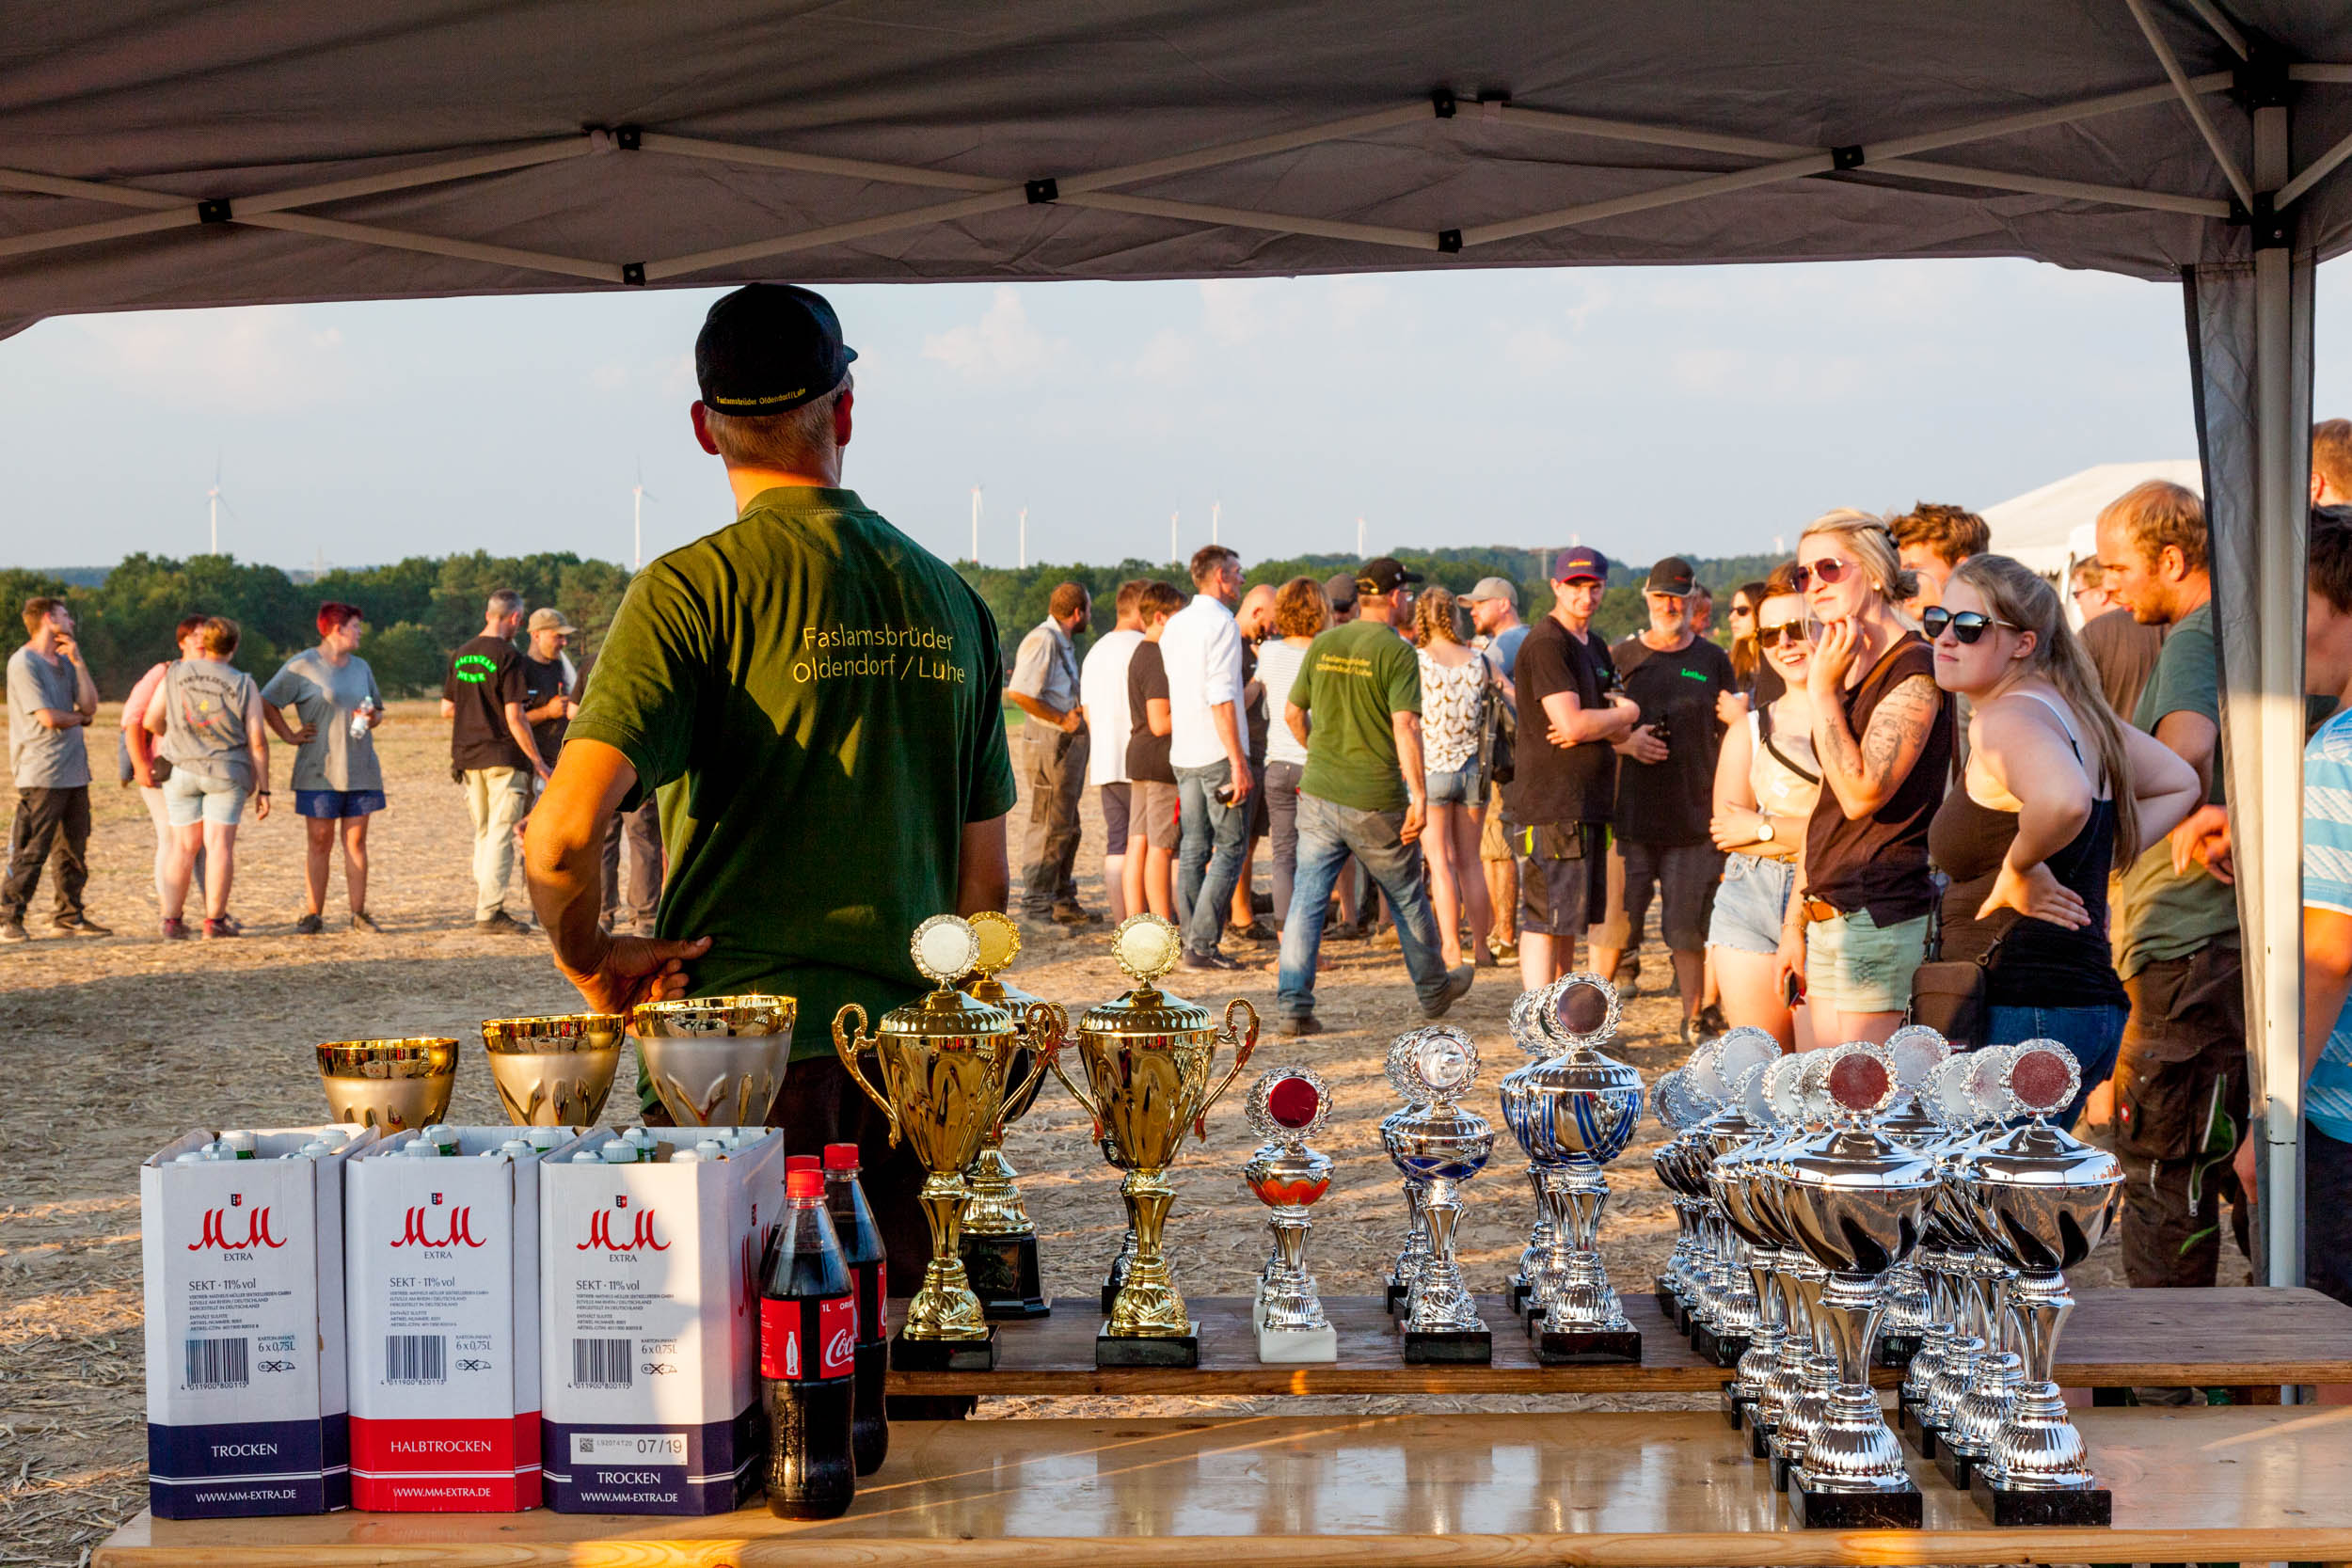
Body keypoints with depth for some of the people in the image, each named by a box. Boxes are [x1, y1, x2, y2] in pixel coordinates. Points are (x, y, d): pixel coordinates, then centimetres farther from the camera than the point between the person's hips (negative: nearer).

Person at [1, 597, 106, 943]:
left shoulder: (64, 662, 16)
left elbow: (89, 705, 5)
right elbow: (48, 718, -16)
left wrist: (78, 661, -1)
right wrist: (80, 717, 3)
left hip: (74, 771, 8)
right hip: (41, 774, -8)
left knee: (74, 849, 10)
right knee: (32, 850, -9)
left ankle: (69, 916, 18)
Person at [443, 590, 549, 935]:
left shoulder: (460, 656, 10)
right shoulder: (507, 657, -12)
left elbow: (446, 708, 14)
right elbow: (514, 718, -16)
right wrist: (537, 761, -10)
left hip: (467, 757, 7)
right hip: (503, 757, -7)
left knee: (483, 834, 15)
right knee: (500, 835, -3)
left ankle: (483, 904, 17)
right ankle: (490, 912, -6)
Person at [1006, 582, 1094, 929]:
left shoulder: (1064, 642, 18)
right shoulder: (1042, 640, -15)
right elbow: (1019, 693, -24)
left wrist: (1080, 712, 9)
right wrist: (1062, 718, -18)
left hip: (1068, 744, 10)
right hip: (1048, 744, -10)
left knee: (1065, 827, 15)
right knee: (1047, 826, -8)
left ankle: (1062, 901, 23)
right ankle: (1036, 904, -5)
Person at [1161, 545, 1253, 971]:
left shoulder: (1174, 625, 14)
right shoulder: (1221, 622, -11)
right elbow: (1221, 698, -18)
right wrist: (1238, 761, -18)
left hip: (1182, 755, 8)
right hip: (1217, 752, -8)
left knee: (1193, 850, 9)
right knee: (1229, 848, -4)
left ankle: (1193, 943, 9)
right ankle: (1202, 945, -9)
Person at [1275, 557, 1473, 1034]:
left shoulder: (1322, 645, 5)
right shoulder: (1397, 652, -11)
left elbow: (1294, 713, 13)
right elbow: (1405, 727, -20)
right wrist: (1419, 797, -18)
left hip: (1318, 795, 4)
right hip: (1375, 802, -4)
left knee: (1307, 900, 3)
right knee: (1407, 899, 15)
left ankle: (1294, 1005, -5)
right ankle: (1434, 991, 32)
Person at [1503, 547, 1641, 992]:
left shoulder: (1595, 648, 18)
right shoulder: (1545, 644, -12)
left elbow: (1621, 731, 13)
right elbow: (1571, 724, -22)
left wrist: (1594, 728, -10)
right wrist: (1625, 714, -3)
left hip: (1588, 804, 9)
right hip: (1550, 805, -9)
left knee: (1571, 920, 14)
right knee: (1545, 919, -9)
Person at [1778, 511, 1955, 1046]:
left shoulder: (1914, 672, -11)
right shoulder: (1849, 671, 17)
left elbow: (1861, 794, -22)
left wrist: (1822, 688, -17)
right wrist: (1794, 923, 19)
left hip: (1883, 916, -9)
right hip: (1830, 917, 9)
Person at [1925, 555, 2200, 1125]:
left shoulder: (2004, 720, -14)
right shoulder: (2073, 707, 15)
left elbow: (2065, 801, -36)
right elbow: (2178, 785, 28)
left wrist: (2020, 869, -18)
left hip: (2021, 1013, -10)